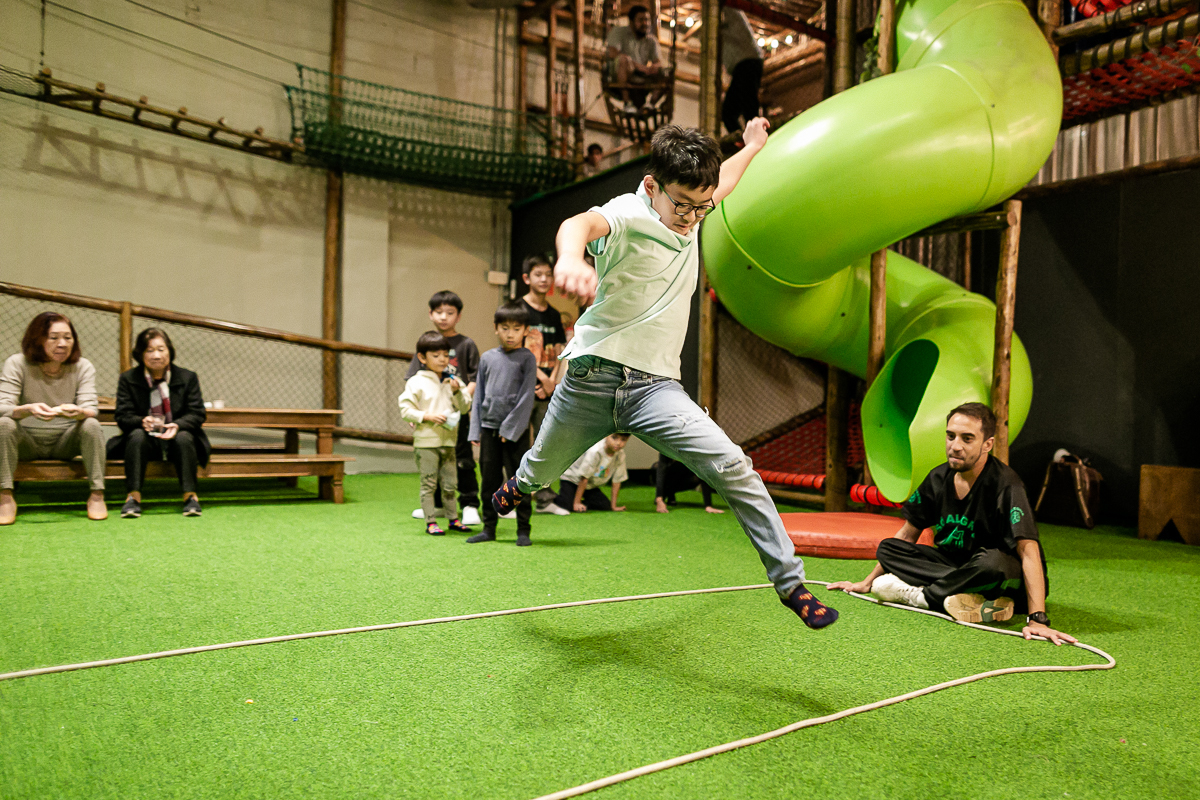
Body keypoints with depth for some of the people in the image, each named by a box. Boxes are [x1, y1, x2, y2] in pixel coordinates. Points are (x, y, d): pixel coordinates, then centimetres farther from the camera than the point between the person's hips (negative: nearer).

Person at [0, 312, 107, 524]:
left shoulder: (83, 367, -5)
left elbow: (91, 409, -15)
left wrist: (79, 412, -42)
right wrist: (28, 409, -43)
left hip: (65, 442, 0)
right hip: (27, 442, 0)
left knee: (91, 425, -29)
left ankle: (97, 494, -22)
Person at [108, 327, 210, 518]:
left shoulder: (188, 378, 3)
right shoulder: (128, 379, 4)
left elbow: (197, 414, -3)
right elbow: (123, 416, -2)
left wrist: (177, 425, -25)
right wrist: (143, 421, -26)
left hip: (175, 438, 0)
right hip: (146, 440, 0)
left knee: (184, 438, -33)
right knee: (137, 435, -32)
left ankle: (190, 495, -27)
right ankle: (133, 496, -31)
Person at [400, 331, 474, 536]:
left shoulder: (453, 381, 9)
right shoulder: (417, 382, -5)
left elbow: (465, 407, 6)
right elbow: (405, 409, -8)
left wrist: (457, 391, -11)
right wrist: (428, 416, -18)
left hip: (448, 440, 5)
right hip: (426, 442, -4)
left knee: (450, 483, 12)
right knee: (428, 484, 1)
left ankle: (453, 519, 23)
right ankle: (430, 522, 9)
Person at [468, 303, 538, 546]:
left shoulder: (527, 358, -3)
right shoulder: (488, 358, 9)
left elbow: (526, 397, -8)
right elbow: (479, 395, 12)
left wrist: (511, 429, -12)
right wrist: (475, 430, 7)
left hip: (516, 430, -4)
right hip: (489, 428, 4)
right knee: (489, 480, 10)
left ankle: (523, 531, 11)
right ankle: (489, 528, 21)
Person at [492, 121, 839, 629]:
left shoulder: (690, 210, 6)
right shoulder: (629, 214, -15)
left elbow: (722, 182, 32)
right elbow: (581, 223, -41)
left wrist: (753, 146, 45)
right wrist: (570, 259, -63)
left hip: (657, 388, 3)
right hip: (592, 379, -3)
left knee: (732, 467, -19)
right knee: (540, 473, 21)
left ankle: (790, 582, -7)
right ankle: (519, 485, 60)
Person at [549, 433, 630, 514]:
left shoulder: (620, 455, -14)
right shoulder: (595, 451, -33)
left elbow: (617, 480, -6)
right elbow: (584, 478, -28)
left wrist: (613, 506, -5)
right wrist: (577, 503, -25)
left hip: (591, 485, 6)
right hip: (571, 478, -6)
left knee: (606, 506, -12)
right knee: (566, 505, -26)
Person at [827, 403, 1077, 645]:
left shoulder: (1005, 485, -21)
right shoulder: (939, 478, -3)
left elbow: (1028, 550, -32)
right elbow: (907, 535, 8)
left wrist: (1037, 619, -42)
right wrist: (867, 583, 10)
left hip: (1010, 579, -6)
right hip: (957, 566, 6)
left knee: (993, 562, -39)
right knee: (888, 548, -7)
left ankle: (917, 595, -17)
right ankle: (970, 597, -23)